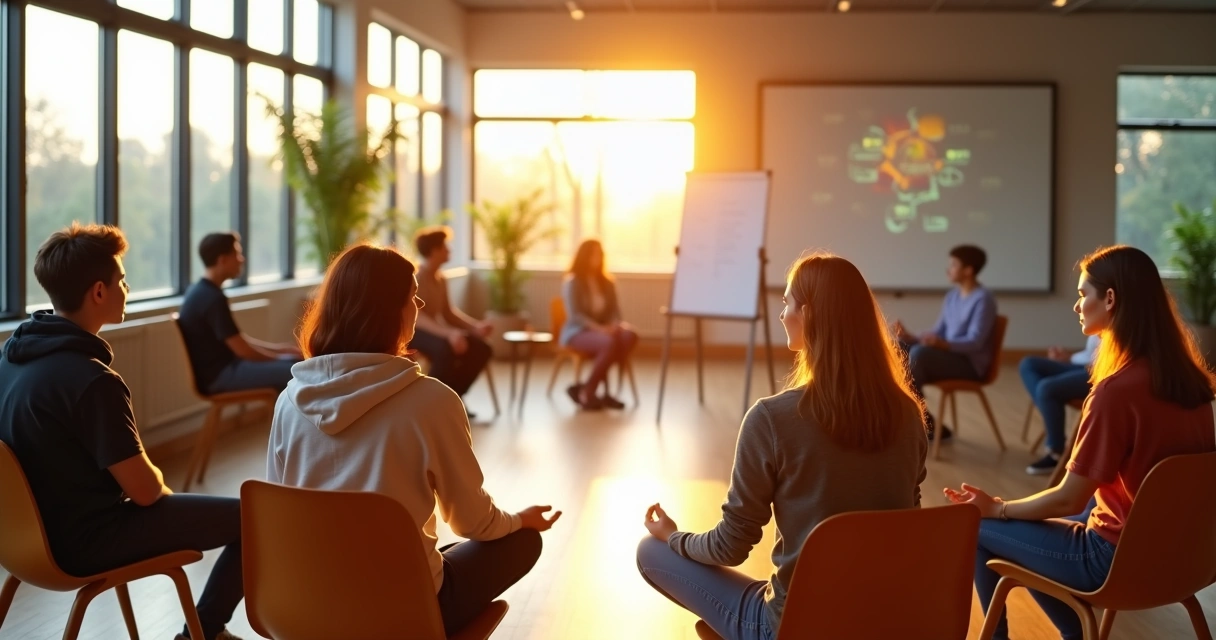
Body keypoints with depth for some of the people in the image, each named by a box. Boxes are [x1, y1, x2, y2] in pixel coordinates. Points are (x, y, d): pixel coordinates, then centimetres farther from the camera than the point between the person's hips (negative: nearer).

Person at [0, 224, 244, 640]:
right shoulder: (91, 379, -28)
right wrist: (159, 481, 1)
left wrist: (153, 483, 14)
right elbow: (144, 490, -22)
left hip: (44, 524, 10)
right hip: (86, 538, -10)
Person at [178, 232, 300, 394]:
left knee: (294, 361, 13)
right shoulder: (212, 298, -21)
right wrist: (281, 357, -5)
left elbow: (237, 339, 17)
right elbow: (242, 350, -19)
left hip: (222, 366, 10)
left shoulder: (202, 291, 10)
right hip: (219, 375, -10)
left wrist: (279, 348, 13)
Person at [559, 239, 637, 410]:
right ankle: (587, 392, -24)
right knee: (609, 343, -37)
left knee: (629, 336, -27)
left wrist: (614, 326, -14)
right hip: (577, 332, -6)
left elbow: (614, 310, 10)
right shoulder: (571, 282, -6)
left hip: (603, 330, 6)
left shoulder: (607, 283, 13)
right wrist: (599, 328, -27)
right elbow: (574, 315, -15)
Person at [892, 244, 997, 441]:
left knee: (919, 353, -31)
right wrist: (909, 337, -6)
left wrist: (943, 343, -39)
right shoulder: (952, 296, 12)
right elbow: (936, 333, 12)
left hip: (971, 364, -9)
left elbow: (975, 342, -23)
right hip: (949, 356, 9)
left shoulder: (983, 299, -14)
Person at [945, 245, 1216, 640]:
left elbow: (1069, 499, -18)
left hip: (1119, 558, -8)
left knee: (975, 526, 8)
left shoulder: (1116, 390, -26)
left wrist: (997, 508, -3)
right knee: (1037, 519, 26)